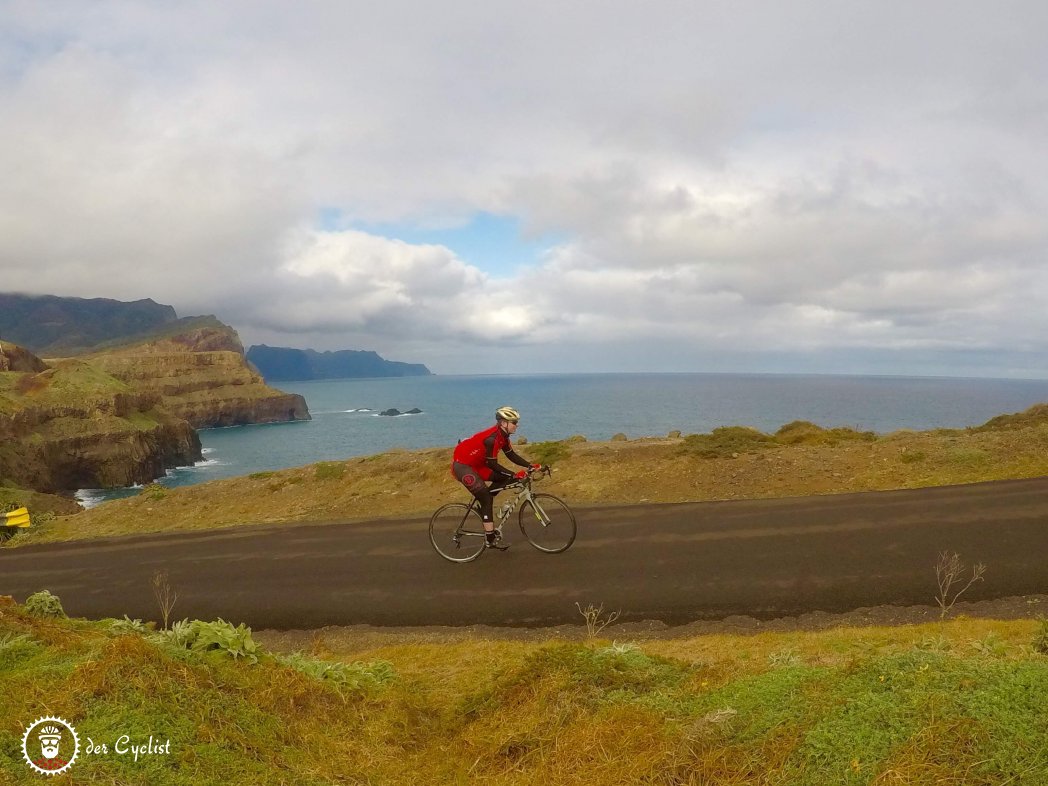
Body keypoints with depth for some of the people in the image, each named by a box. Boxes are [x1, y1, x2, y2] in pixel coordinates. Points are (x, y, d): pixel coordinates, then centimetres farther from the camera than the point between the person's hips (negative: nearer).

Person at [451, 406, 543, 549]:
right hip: (462, 466, -9)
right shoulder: (492, 438, -27)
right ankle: (491, 540, -8)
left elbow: (511, 455, 6)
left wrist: (530, 465, -4)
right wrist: (514, 475, -26)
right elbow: (492, 464, -25)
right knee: (487, 499, -12)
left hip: (475, 464, 9)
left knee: (504, 478, 3)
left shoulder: (502, 435, 1)